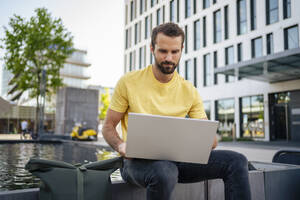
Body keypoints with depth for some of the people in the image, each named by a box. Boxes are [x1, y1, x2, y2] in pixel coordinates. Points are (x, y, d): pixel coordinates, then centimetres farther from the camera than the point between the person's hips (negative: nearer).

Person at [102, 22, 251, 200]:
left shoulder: (189, 91, 8)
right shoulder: (129, 82, 0)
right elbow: (108, 127, 4)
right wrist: (120, 145, -18)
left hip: (177, 159, 4)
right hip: (139, 160, -3)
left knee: (236, 161, -13)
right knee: (164, 172, -40)